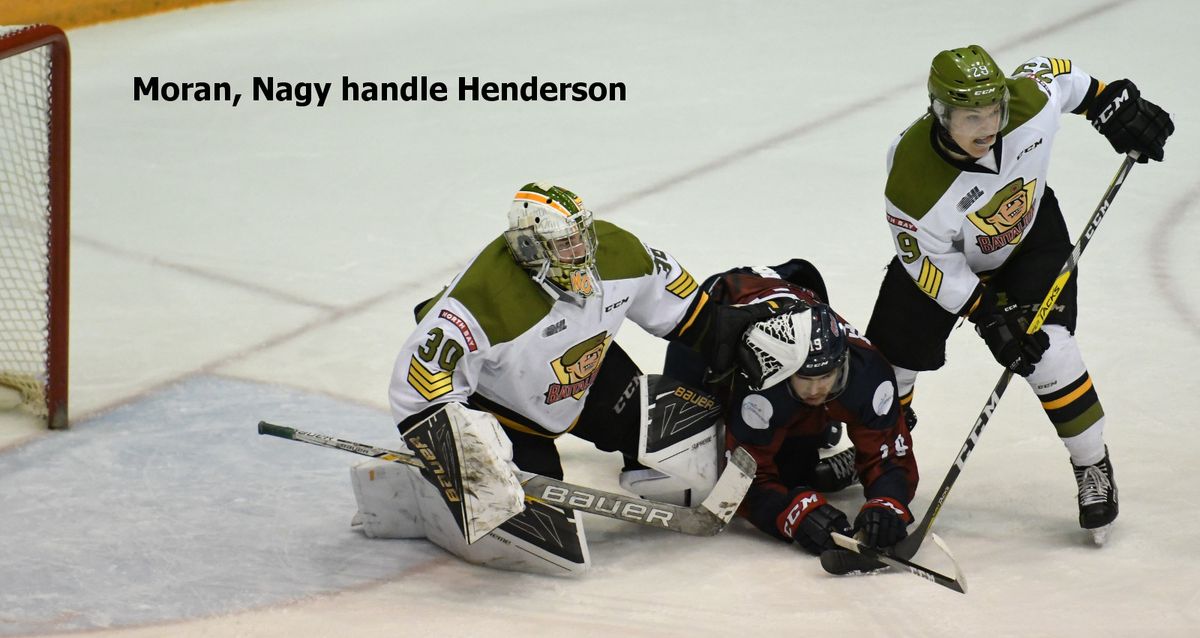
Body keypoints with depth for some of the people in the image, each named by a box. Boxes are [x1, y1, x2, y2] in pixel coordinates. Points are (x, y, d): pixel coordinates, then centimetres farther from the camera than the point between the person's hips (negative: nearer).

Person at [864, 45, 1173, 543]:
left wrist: (1113, 105, -6)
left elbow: (1058, 74, -8)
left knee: (1049, 353, -17)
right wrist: (989, 316, -26)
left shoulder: (1030, 102, -34)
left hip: (1032, 234, 1)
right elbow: (930, 264, -25)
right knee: (891, 355, 5)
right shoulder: (911, 180, -39)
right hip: (946, 256, -1)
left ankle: (1094, 469, 1)